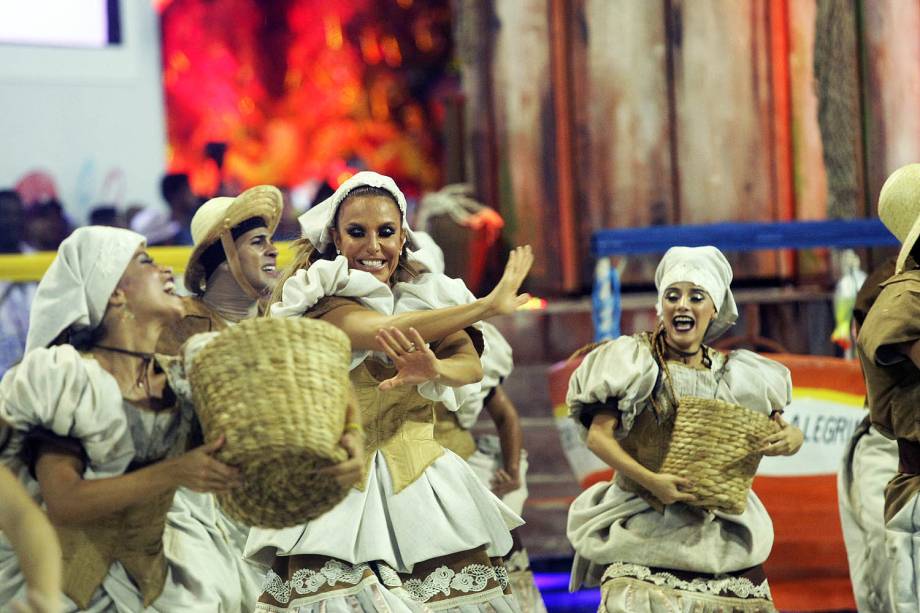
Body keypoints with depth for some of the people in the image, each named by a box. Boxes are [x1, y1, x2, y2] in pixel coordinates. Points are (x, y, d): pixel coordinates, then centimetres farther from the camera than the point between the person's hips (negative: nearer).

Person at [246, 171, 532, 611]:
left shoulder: (426, 297, 12)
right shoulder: (320, 298, -1)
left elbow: (471, 366, -5)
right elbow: (386, 331, -19)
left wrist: (434, 371, -29)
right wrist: (489, 305, -12)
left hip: (421, 486, 3)